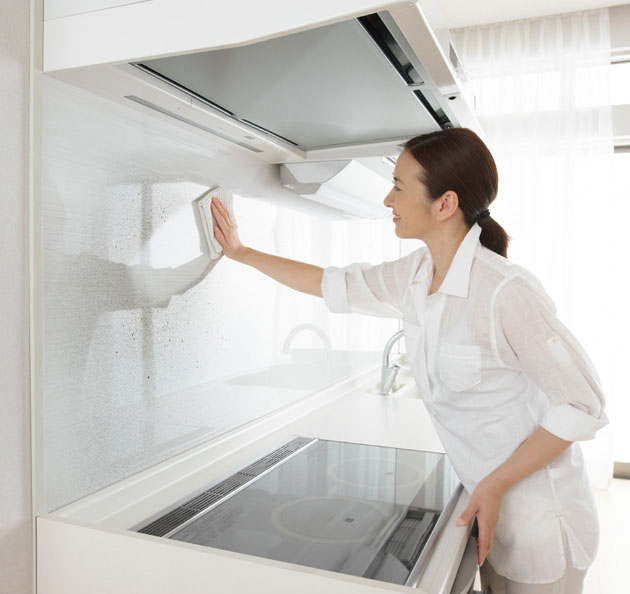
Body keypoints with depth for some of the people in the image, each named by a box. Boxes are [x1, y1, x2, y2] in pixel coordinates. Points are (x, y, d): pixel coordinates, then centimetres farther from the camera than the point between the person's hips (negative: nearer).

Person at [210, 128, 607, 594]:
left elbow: (582, 406, -20)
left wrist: (495, 486, -19)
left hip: (538, 516, -6)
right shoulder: (416, 275, -4)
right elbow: (333, 285, 8)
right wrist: (242, 253, 12)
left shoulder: (506, 291, -27)